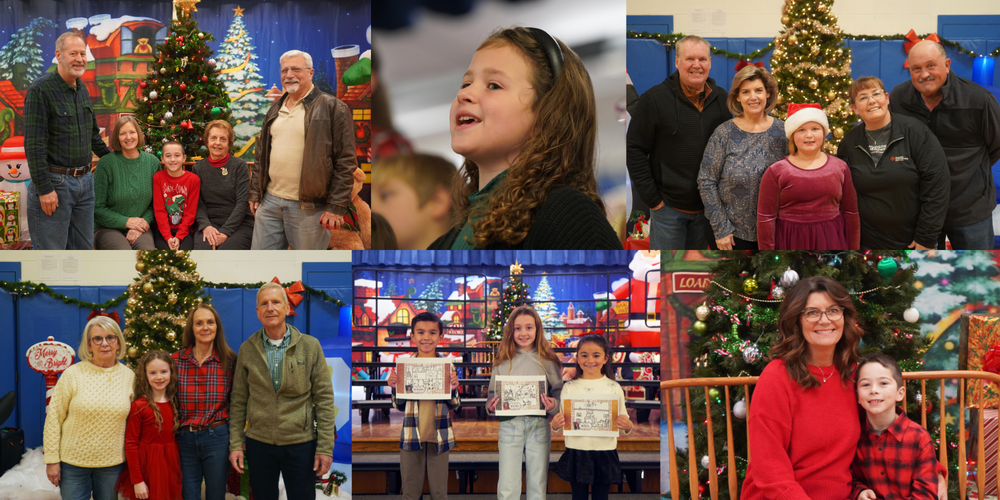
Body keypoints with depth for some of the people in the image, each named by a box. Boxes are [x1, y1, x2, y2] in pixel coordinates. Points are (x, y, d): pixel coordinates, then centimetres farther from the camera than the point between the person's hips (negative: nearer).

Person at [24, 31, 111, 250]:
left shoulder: (82, 89, 12)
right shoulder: (40, 90, -12)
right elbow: (34, 144, -16)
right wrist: (44, 188, -19)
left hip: (84, 181, 8)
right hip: (54, 182, -7)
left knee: (83, 250, 13)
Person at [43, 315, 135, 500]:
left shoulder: (129, 376, 1)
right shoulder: (73, 374, -7)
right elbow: (54, 417, -5)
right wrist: (52, 459, -7)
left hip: (113, 464, 2)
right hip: (73, 462, -2)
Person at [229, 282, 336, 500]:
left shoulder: (310, 346, -3)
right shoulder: (247, 349, 3)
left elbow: (324, 398, -3)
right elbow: (238, 400, 6)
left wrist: (325, 447, -8)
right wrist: (235, 444, 0)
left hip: (301, 443, -1)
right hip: (259, 442, 2)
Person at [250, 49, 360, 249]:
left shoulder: (332, 107, -4)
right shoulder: (275, 110, 17)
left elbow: (346, 161, -9)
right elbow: (261, 156, 23)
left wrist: (336, 207, -14)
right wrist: (255, 194, 16)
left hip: (309, 208, -6)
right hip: (270, 203, 6)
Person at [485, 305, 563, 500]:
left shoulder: (547, 360, 3)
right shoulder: (503, 361, 4)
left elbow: (559, 392, 4)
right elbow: (492, 393, 9)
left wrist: (553, 405, -17)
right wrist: (491, 405, -13)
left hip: (539, 425, 0)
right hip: (509, 424, 0)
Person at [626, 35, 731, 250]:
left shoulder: (722, 99, 4)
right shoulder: (654, 99, -8)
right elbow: (635, 150, -9)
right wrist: (652, 199, -11)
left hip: (708, 206, 4)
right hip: (668, 206, -4)